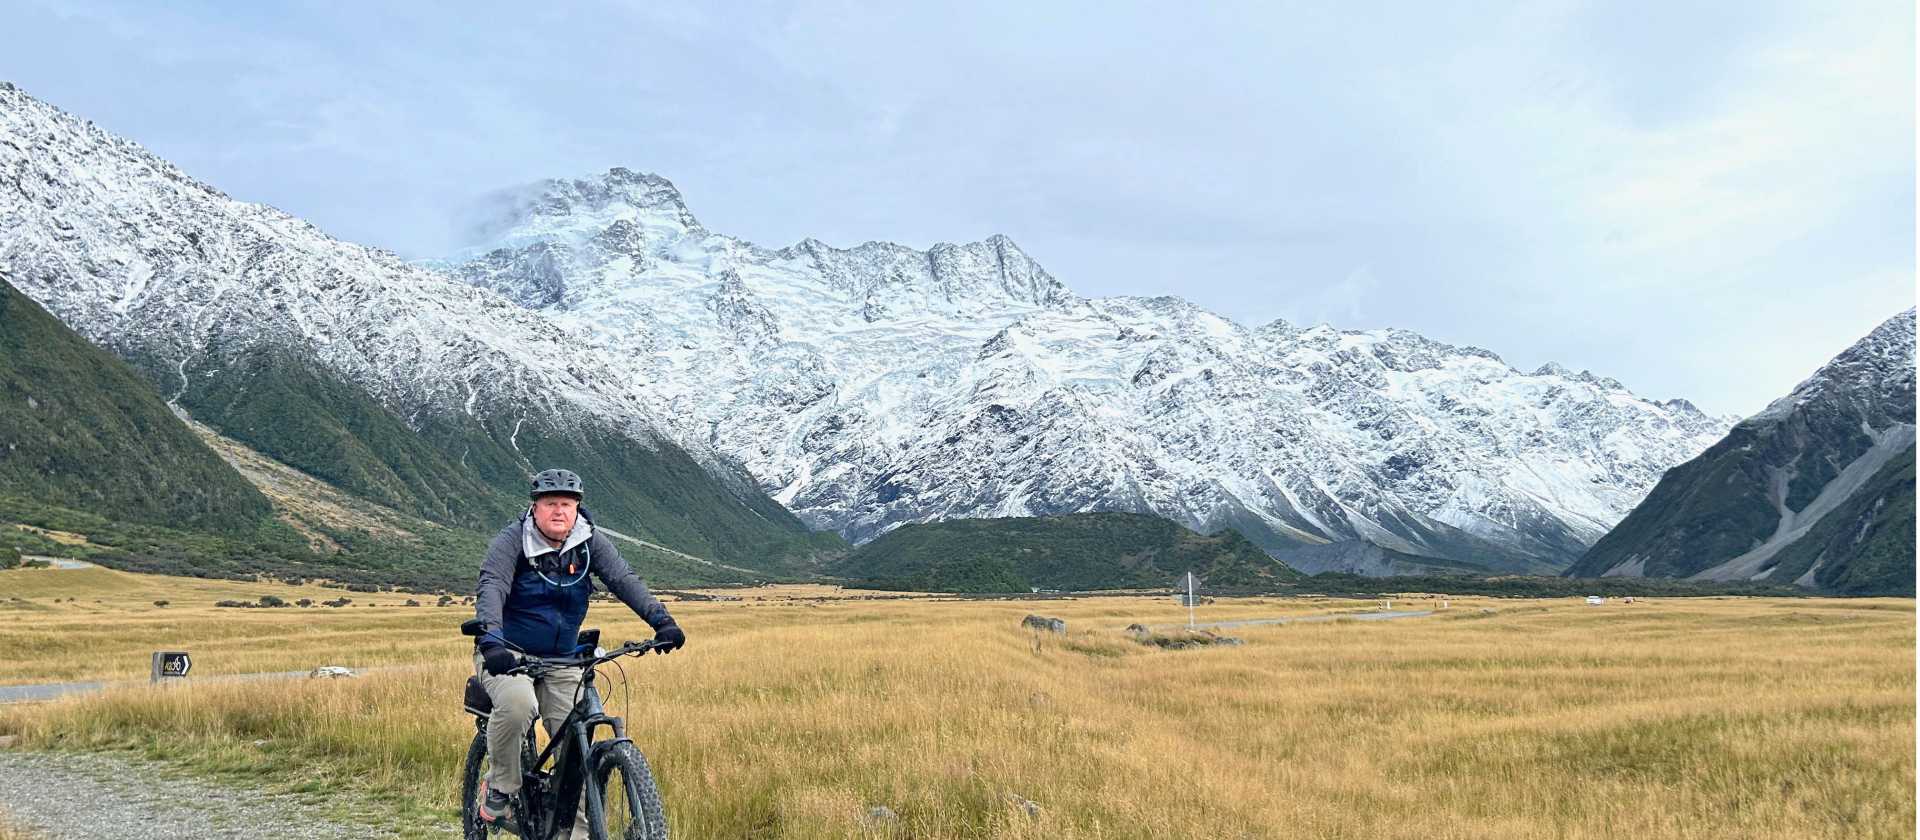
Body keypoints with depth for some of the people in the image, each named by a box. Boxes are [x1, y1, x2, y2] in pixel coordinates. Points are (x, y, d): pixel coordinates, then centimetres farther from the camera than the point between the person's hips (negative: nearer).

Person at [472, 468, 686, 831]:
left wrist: (660, 619, -31)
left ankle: (577, 830, 7)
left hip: (562, 661, 4)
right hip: (507, 653, -3)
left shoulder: (590, 542, -3)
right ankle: (500, 788, -10)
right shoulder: (513, 540, -13)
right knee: (517, 703, -34)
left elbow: (624, 579, -14)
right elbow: (491, 587, -27)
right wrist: (491, 640, -46)